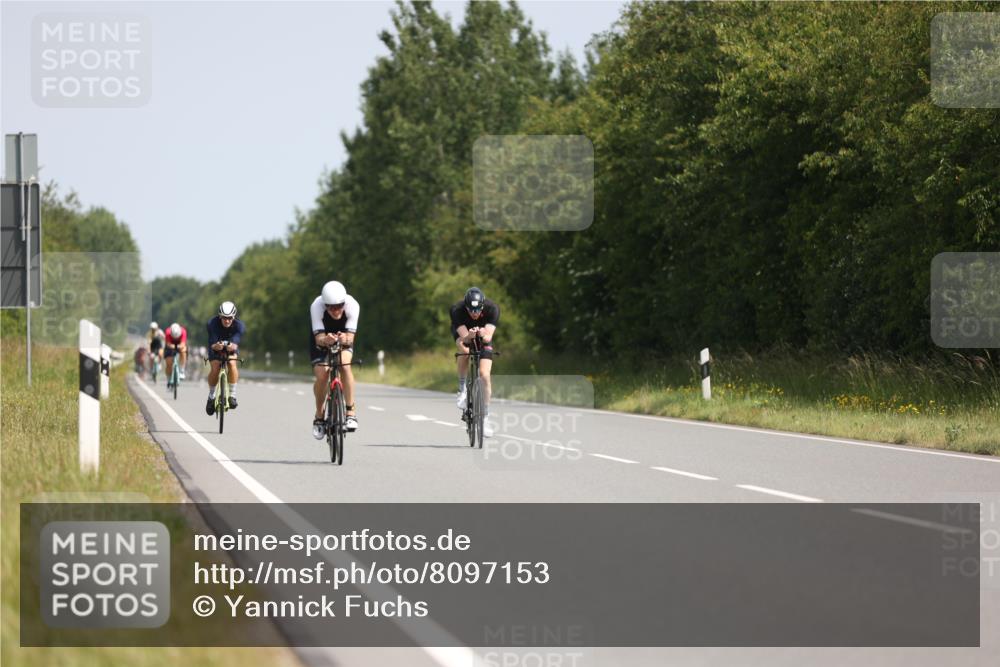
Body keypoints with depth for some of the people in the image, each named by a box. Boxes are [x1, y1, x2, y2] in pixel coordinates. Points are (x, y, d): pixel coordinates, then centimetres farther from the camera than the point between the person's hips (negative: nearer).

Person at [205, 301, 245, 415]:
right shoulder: (212, 324, -30)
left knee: (232, 364, -29)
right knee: (215, 368, -23)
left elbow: (236, 343, -40)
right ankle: (211, 396, -1)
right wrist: (216, 346, -61)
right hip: (216, 348, 0)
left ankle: (232, 395, -22)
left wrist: (233, 346, -64)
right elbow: (212, 343, -37)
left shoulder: (239, 325, -29)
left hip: (231, 348, 0)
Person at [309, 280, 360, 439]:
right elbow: (319, 338, -36)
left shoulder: (352, 305, -33)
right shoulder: (316, 306, -34)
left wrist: (345, 339, -58)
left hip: (343, 339, 0)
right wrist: (325, 340, -59)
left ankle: (351, 411, -20)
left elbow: (350, 337, -34)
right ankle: (319, 416, 3)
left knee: (344, 365, -29)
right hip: (321, 340, 0)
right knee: (321, 374, -20)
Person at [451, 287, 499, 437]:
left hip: (484, 337, 0)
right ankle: (462, 389, -13)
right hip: (462, 332, 0)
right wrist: (469, 336, -60)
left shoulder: (492, 309, -33)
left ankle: (486, 416, -2)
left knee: (484, 375, -14)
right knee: (464, 350, -35)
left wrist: (484, 335, -61)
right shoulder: (457, 310, -34)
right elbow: (464, 338, -39)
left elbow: (489, 338, -39)